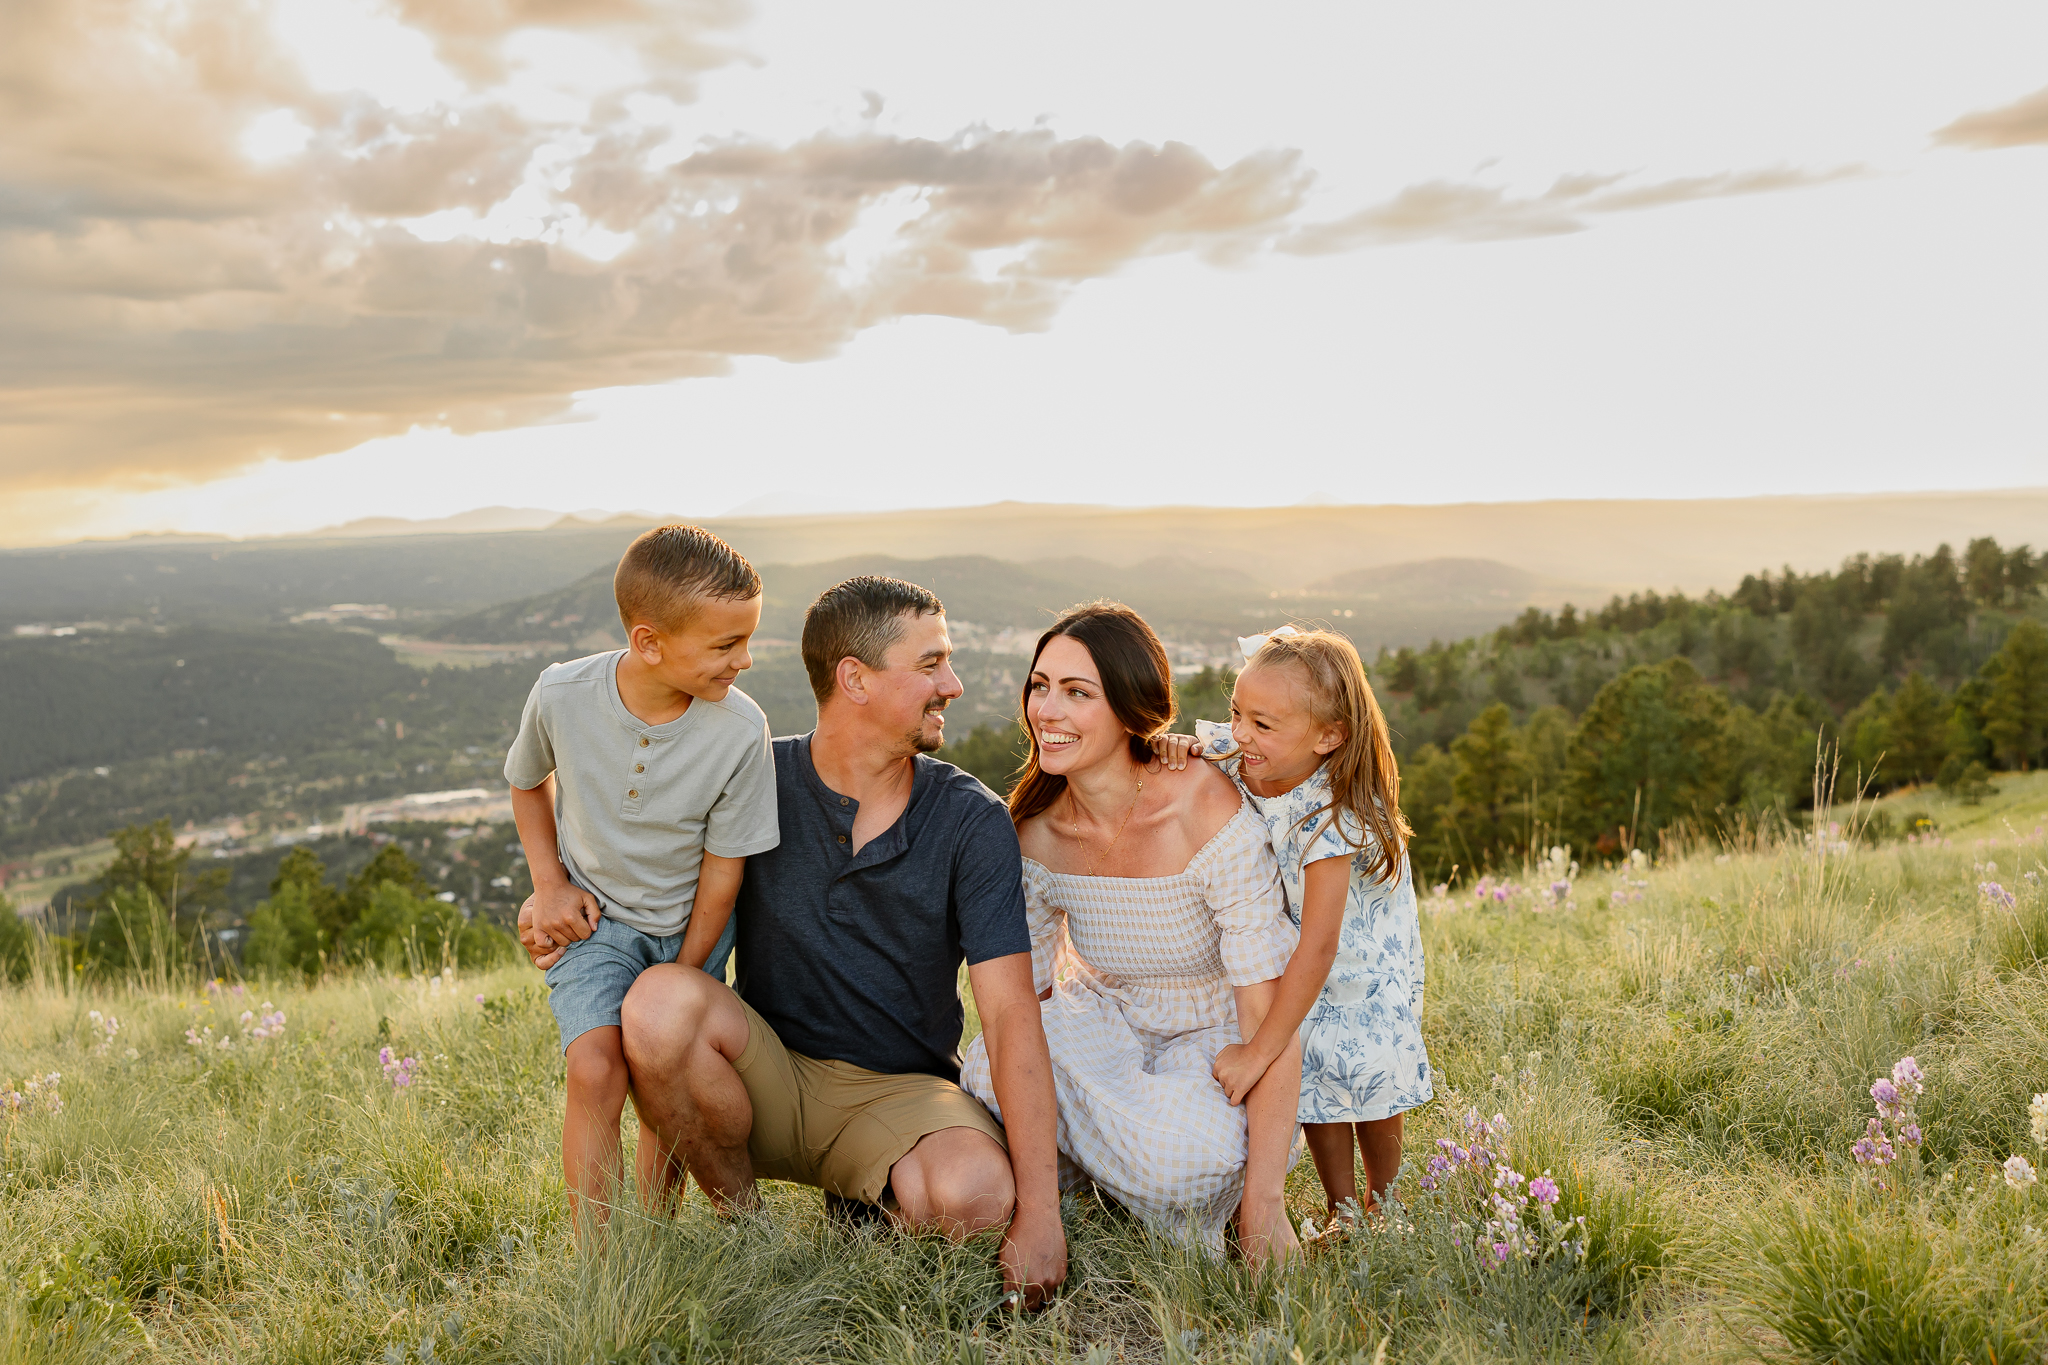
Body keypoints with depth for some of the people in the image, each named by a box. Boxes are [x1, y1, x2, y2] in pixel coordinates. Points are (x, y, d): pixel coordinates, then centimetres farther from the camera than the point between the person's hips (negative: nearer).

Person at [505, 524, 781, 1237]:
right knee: (596, 1066, -20)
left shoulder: (740, 730, -23)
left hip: (688, 924, 0)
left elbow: (723, 867, -12)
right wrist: (550, 883, -4)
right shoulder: (562, 695, -20)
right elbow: (527, 779, 5)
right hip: (593, 917, 0)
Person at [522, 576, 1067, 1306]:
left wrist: (1039, 1210, -23)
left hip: (900, 1089, -1)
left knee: (975, 1196, -33)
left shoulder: (971, 822, -10)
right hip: (769, 1076, 1)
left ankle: (871, 1205, 5)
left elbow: (1012, 1017, -15)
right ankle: (741, 1220, -4)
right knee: (660, 999, -29)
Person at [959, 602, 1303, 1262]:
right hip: (1103, 1019, 4)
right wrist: (1008, 1071, -17)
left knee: (1179, 1158, -37)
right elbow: (1025, 985, 3)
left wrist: (1263, 1204, -28)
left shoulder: (1208, 809, -26)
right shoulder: (1036, 828, -10)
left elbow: (1269, 1014, -26)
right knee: (990, 1072, -30)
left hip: (1215, 1032, -3)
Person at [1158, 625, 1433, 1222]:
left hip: (1362, 956, -4)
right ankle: (1341, 1212, 27)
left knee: (1371, 1078, 9)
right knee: (1313, 1082, 7)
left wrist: (1261, 1049, -38)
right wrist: (1169, 745, -32)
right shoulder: (1229, 755, -25)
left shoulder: (1331, 815, -40)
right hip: (1281, 954, 4)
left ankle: (1381, 1206, 35)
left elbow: (1319, 945, -40)